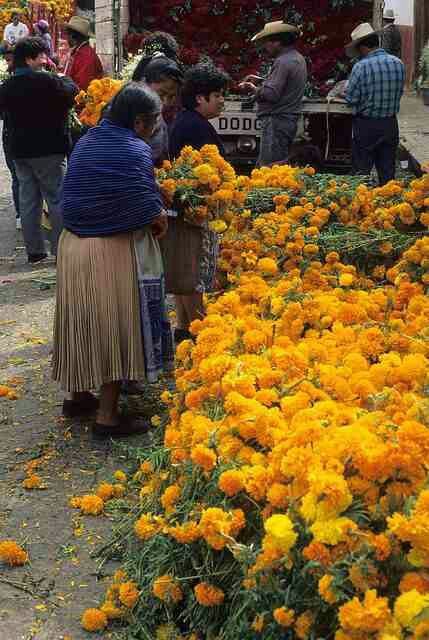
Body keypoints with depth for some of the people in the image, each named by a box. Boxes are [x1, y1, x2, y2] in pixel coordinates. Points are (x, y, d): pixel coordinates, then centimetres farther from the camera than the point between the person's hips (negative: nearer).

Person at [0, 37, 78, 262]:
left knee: (28, 201, 10)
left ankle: (34, 250, 13)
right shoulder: (45, 81, -16)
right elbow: (71, 92, -8)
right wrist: (64, 79, 10)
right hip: (47, 150, -6)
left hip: (19, 151, 7)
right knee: (57, 199, 1)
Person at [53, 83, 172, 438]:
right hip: (114, 252, -7)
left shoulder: (85, 143, 6)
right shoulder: (135, 151, -16)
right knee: (114, 327, 3)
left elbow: (79, 194, 12)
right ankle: (107, 416, 9)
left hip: (74, 245, 7)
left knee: (84, 322, 19)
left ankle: (78, 395, 33)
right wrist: (161, 221, -2)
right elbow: (148, 211, -22)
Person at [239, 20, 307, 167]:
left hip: (277, 121, -11)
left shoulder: (283, 61, -15)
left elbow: (271, 94, -22)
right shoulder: (298, 58, 17)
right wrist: (261, 81, 18)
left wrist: (253, 89, -5)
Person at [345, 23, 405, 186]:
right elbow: (399, 93, 7)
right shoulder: (398, 64, -1)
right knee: (387, 171, 14)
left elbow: (351, 98, -13)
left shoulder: (361, 67, -17)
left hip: (366, 125, -5)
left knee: (361, 172, 6)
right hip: (391, 124, 5)